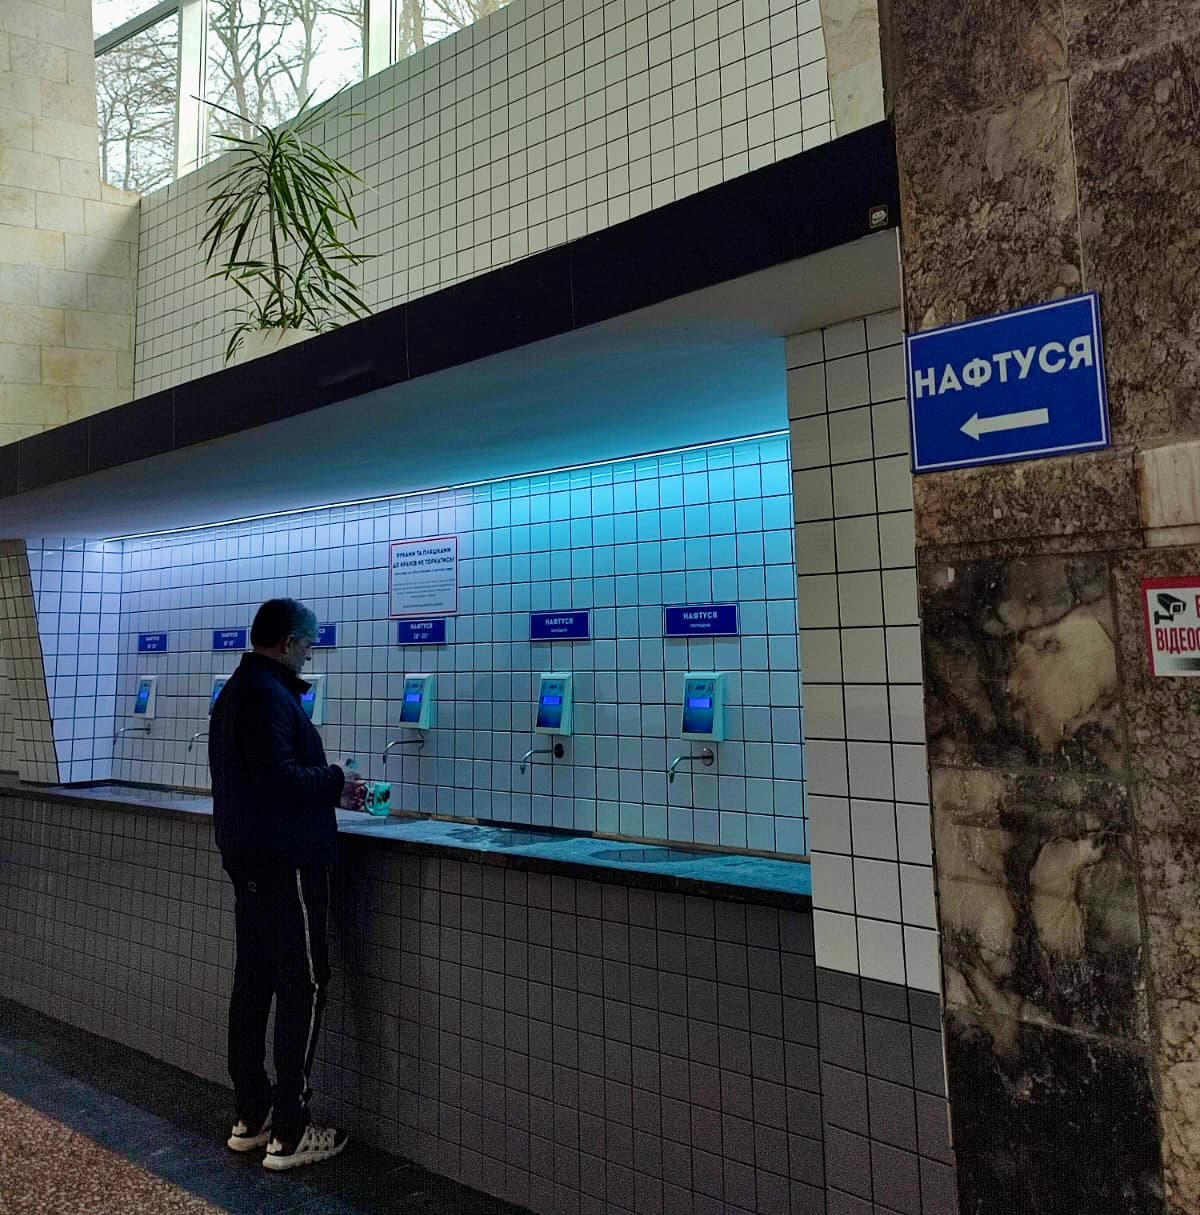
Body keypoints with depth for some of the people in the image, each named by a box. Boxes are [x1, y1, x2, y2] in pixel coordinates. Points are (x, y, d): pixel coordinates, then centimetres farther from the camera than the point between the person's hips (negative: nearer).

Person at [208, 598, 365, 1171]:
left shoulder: (235, 690, 14)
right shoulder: (268, 694, -18)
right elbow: (278, 777, -27)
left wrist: (329, 792, 13)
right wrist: (336, 781, -12)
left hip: (247, 858, 10)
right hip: (286, 861, -10)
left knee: (254, 980, 15)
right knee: (304, 986, -1)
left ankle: (250, 1118, 27)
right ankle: (289, 1134, 7)